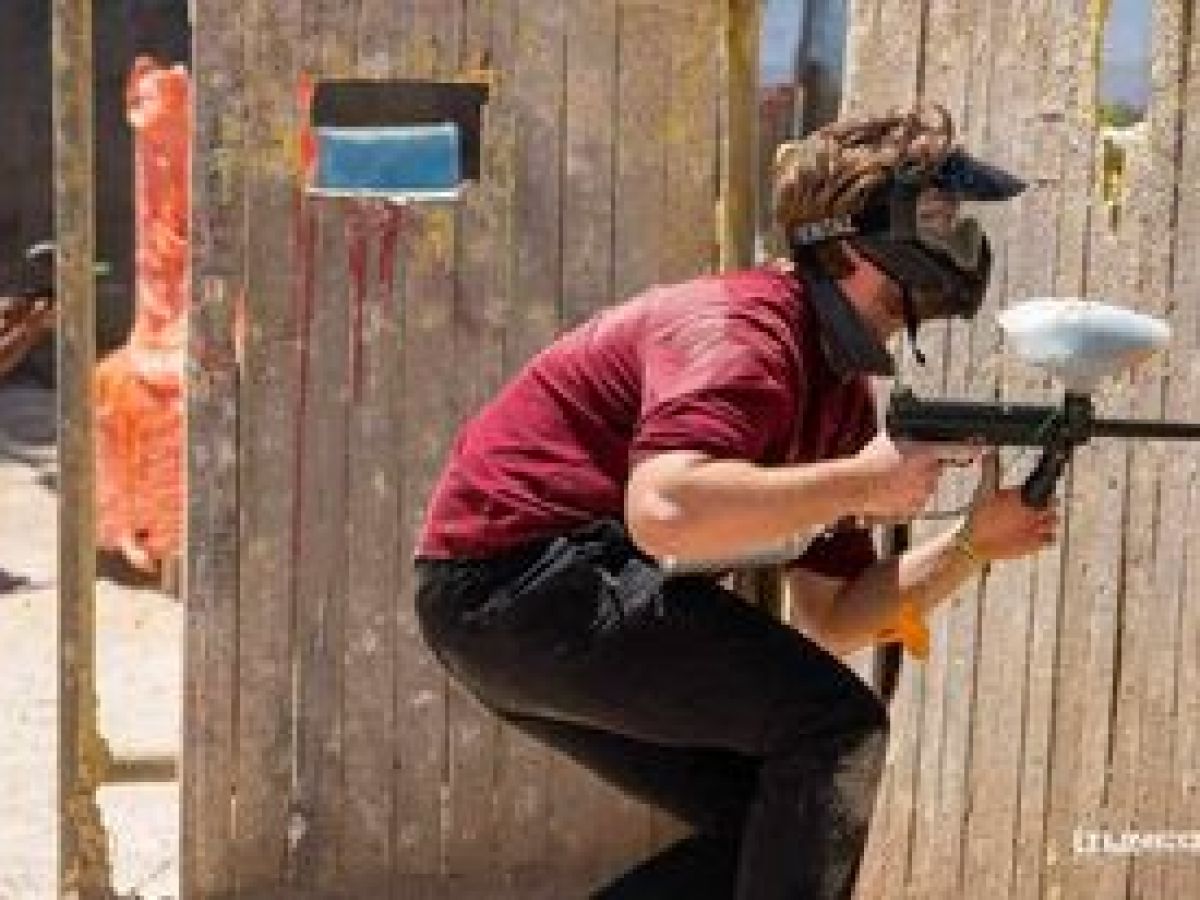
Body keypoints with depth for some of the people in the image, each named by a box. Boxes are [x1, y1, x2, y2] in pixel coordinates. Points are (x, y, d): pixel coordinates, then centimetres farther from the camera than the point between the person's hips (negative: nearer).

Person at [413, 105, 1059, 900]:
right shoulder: (741, 327, -17)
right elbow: (666, 509, -36)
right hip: (527, 571, -10)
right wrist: (861, 481, -26)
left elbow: (833, 619, 11)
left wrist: (972, 545, -1)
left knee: (764, 820, 12)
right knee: (838, 730, -11)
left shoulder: (840, 389, 11)